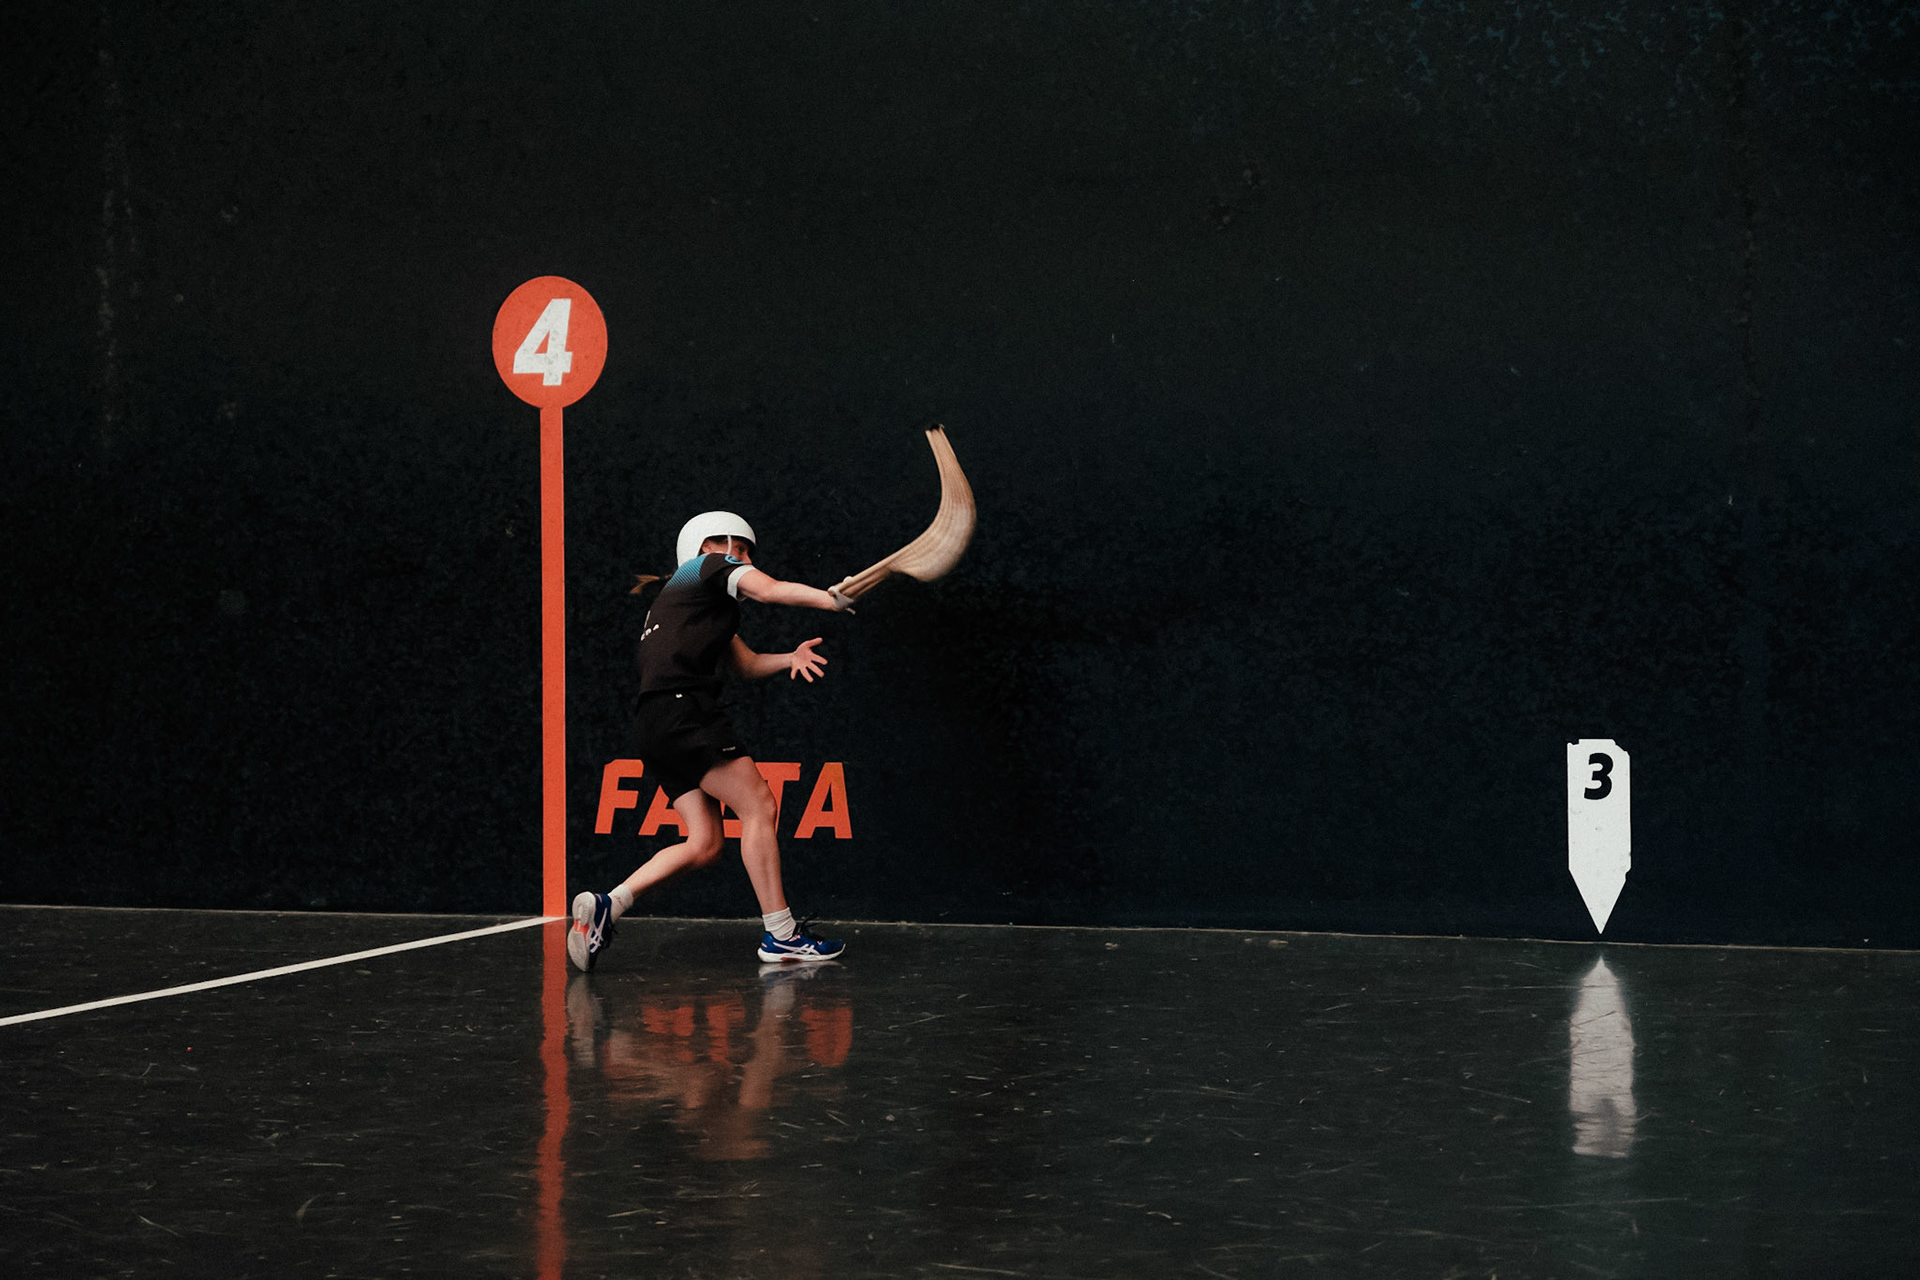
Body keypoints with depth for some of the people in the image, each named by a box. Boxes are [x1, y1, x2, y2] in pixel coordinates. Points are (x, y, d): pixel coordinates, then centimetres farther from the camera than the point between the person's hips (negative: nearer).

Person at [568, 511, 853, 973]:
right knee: (758, 805, -11)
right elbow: (770, 590, -12)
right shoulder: (712, 566, 9)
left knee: (704, 843, 4)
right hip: (682, 710, -10)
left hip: (655, 726, 10)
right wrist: (835, 600, -14)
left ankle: (605, 905, -3)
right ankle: (779, 935, -14)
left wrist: (791, 657, 11)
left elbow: (747, 665, 28)